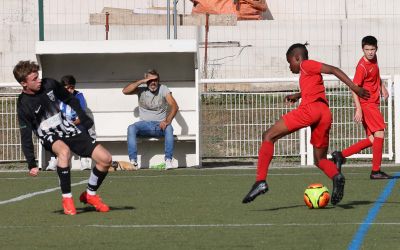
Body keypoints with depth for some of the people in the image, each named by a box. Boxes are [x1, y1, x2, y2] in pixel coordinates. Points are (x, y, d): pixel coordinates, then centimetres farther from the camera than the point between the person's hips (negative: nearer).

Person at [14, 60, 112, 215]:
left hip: (69, 130, 5)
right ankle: (67, 198, -30)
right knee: (64, 150, -42)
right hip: (50, 137, -5)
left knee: (105, 159, -8)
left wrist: (84, 119, 8)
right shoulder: (24, 105, -15)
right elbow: (26, 137, -14)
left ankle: (90, 195, 15)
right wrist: (31, 164, -19)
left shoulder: (49, 84, -4)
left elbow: (70, 100, 13)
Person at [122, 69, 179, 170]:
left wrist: (167, 121, -26)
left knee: (169, 128, -35)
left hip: (160, 125, -1)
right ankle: (133, 161, -35)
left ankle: (168, 160, -39)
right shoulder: (141, 90, 5)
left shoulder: (163, 89, 2)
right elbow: (125, 91, -12)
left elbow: (174, 106, -9)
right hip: (145, 125, 1)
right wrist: (141, 81, -14)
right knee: (131, 128, -29)